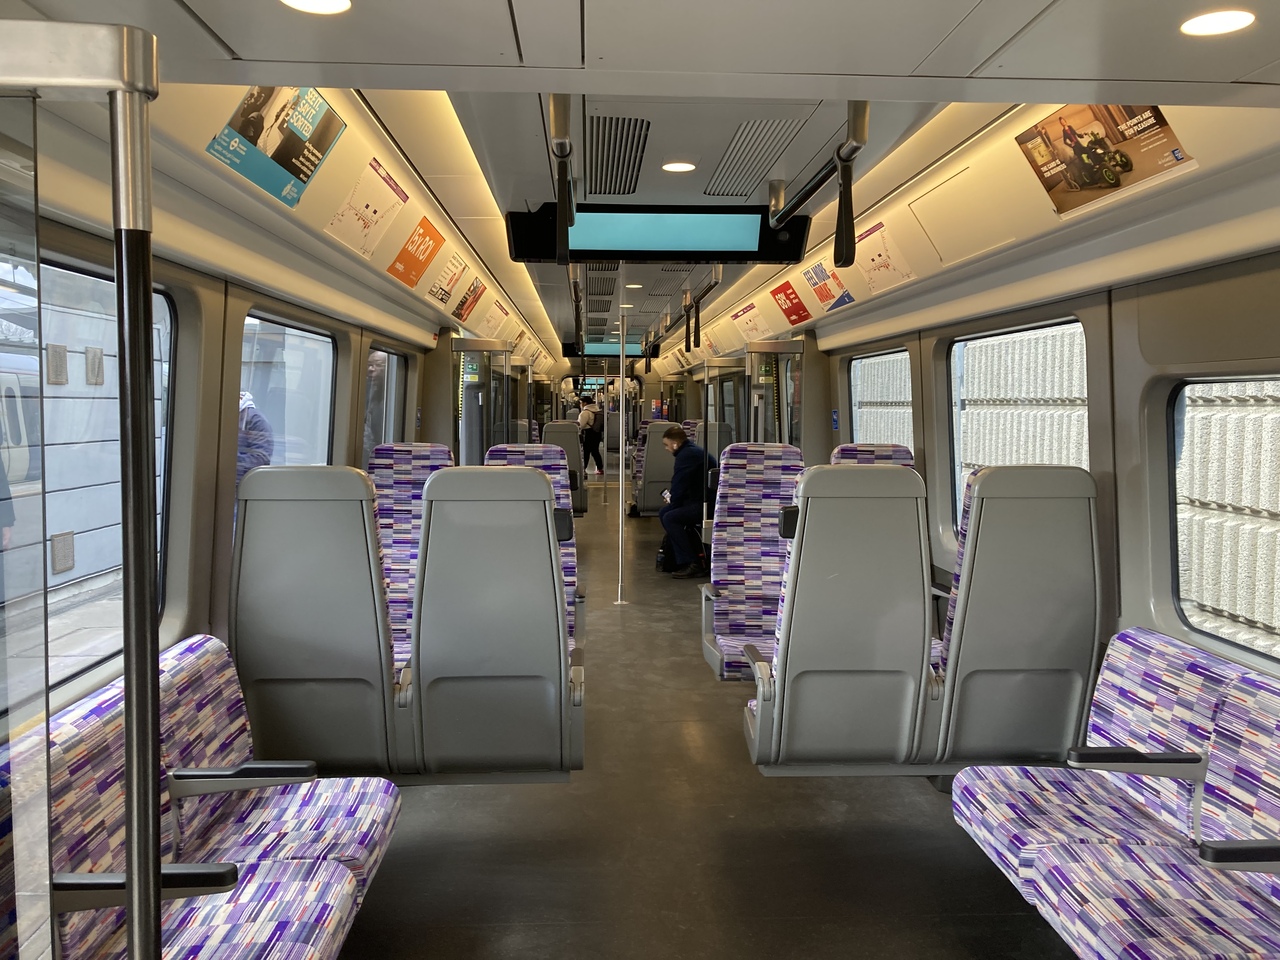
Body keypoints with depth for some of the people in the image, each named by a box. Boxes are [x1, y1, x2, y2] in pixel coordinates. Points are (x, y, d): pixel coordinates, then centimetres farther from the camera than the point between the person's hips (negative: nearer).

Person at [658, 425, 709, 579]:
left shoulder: (687, 455, -17)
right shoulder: (692, 450, 17)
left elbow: (680, 485, -19)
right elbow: (681, 484, 19)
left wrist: (673, 502, -3)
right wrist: (673, 498, 5)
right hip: (699, 499, 11)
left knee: (670, 518, -20)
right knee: (663, 513, 12)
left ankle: (692, 564, -15)